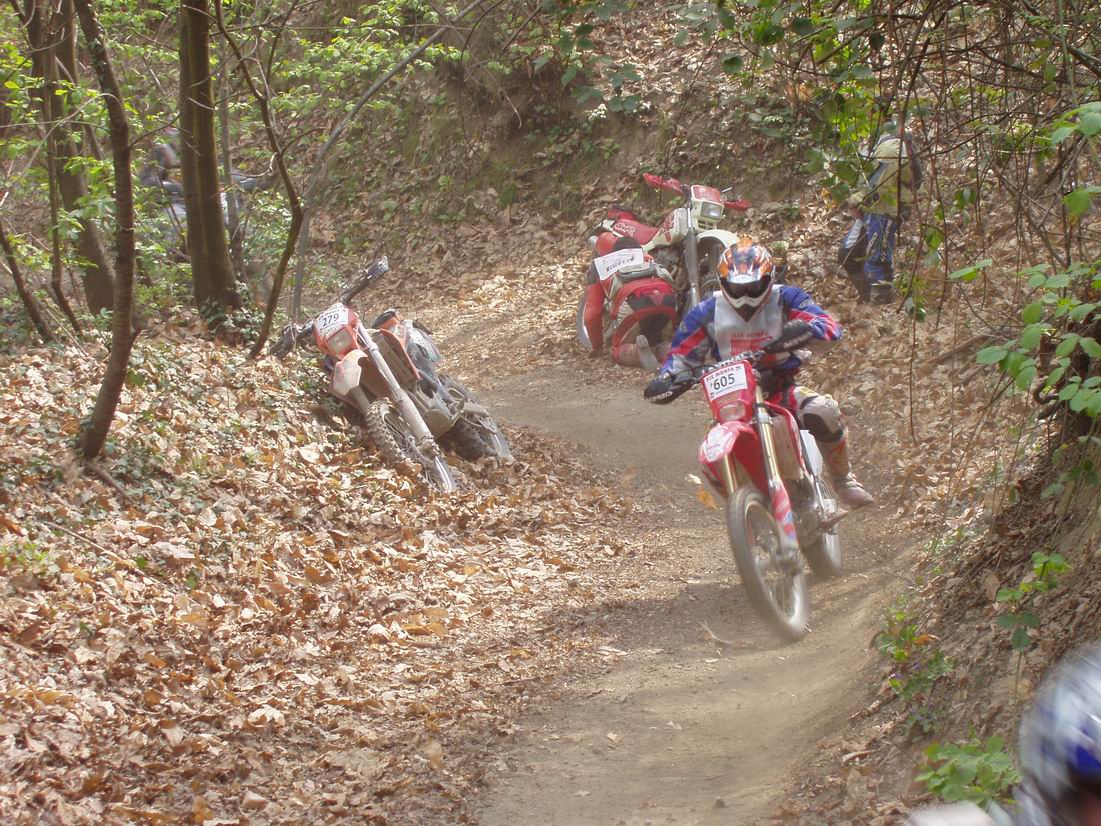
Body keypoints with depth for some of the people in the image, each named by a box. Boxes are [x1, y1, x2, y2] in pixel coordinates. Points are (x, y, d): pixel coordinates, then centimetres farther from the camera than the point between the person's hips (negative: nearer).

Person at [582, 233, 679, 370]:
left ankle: (638, 352, -18)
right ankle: (666, 350, -8)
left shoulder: (598, 267, 29)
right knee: (659, 342, 27)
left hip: (633, 302, -3)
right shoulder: (645, 257, 40)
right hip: (668, 299, 3)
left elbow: (592, 314, 21)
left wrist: (597, 346, 36)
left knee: (618, 350, 16)